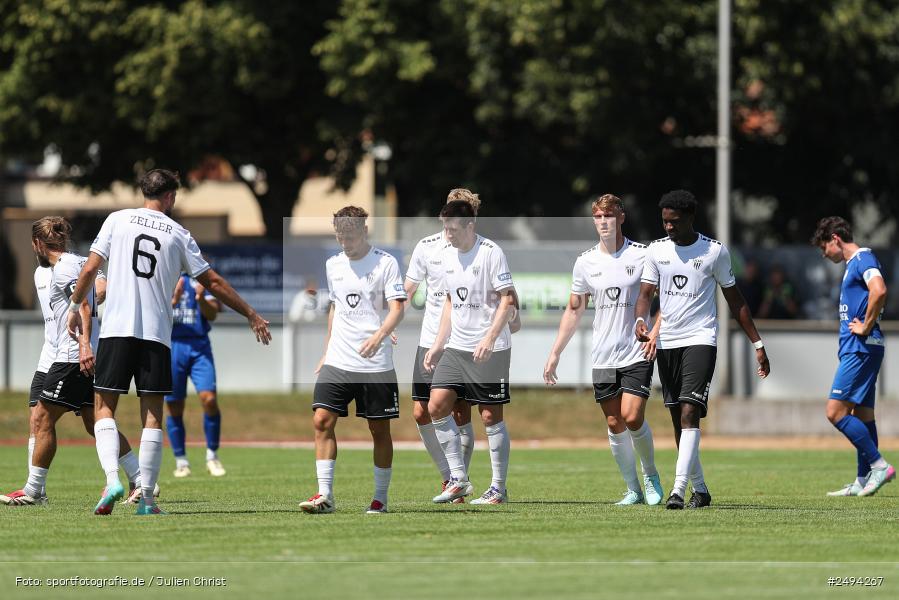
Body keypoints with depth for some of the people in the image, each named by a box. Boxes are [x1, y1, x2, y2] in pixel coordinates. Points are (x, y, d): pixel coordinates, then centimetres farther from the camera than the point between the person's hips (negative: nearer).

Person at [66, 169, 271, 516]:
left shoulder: (118, 220, 6)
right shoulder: (178, 234, 7)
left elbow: (90, 269, 2)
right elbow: (213, 283, 10)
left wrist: (75, 307, 17)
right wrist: (251, 315, 18)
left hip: (116, 329, 0)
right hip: (157, 335, 0)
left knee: (104, 409, 5)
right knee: (152, 417, 4)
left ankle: (112, 479, -16)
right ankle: (147, 498, 0)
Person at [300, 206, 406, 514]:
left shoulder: (386, 263, -6)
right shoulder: (333, 265, 12)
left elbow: (397, 309, -13)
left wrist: (378, 336, -30)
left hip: (375, 363, -4)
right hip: (338, 361, 4)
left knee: (379, 429, 3)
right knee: (322, 420, -10)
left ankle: (380, 498, 14)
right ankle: (325, 495, -9)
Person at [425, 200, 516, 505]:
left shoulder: (491, 253, -12)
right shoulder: (446, 255, 9)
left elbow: (508, 300, -13)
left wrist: (489, 339, -22)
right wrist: (438, 345, 14)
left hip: (490, 350, -7)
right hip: (456, 347, 7)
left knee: (491, 416, -3)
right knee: (437, 406, -4)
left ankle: (498, 488, 6)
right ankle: (458, 479, 4)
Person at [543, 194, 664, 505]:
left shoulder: (642, 255, -4)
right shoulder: (585, 262, 7)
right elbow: (574, 310, 15)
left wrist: (655, 332, -13)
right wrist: (555, 354, 12)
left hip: (637, 353, -4)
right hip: (603, 358, 4)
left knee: (632, 417, -14)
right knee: (614, 424, 2)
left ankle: (651, 477, 8)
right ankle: (633, 489, 12)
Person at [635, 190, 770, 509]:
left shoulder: (715, 251, -1)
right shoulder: (656, 251, 6)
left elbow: (735, 300, 6)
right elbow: (645, 293, 3)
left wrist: (757, 344, 5)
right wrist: (640, 321, -20)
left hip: (701, 339, -4)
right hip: (667, 342, 4)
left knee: (689, 413, -19)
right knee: (678, 420, 7)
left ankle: (679, 489, -27)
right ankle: (700, 489, 20)